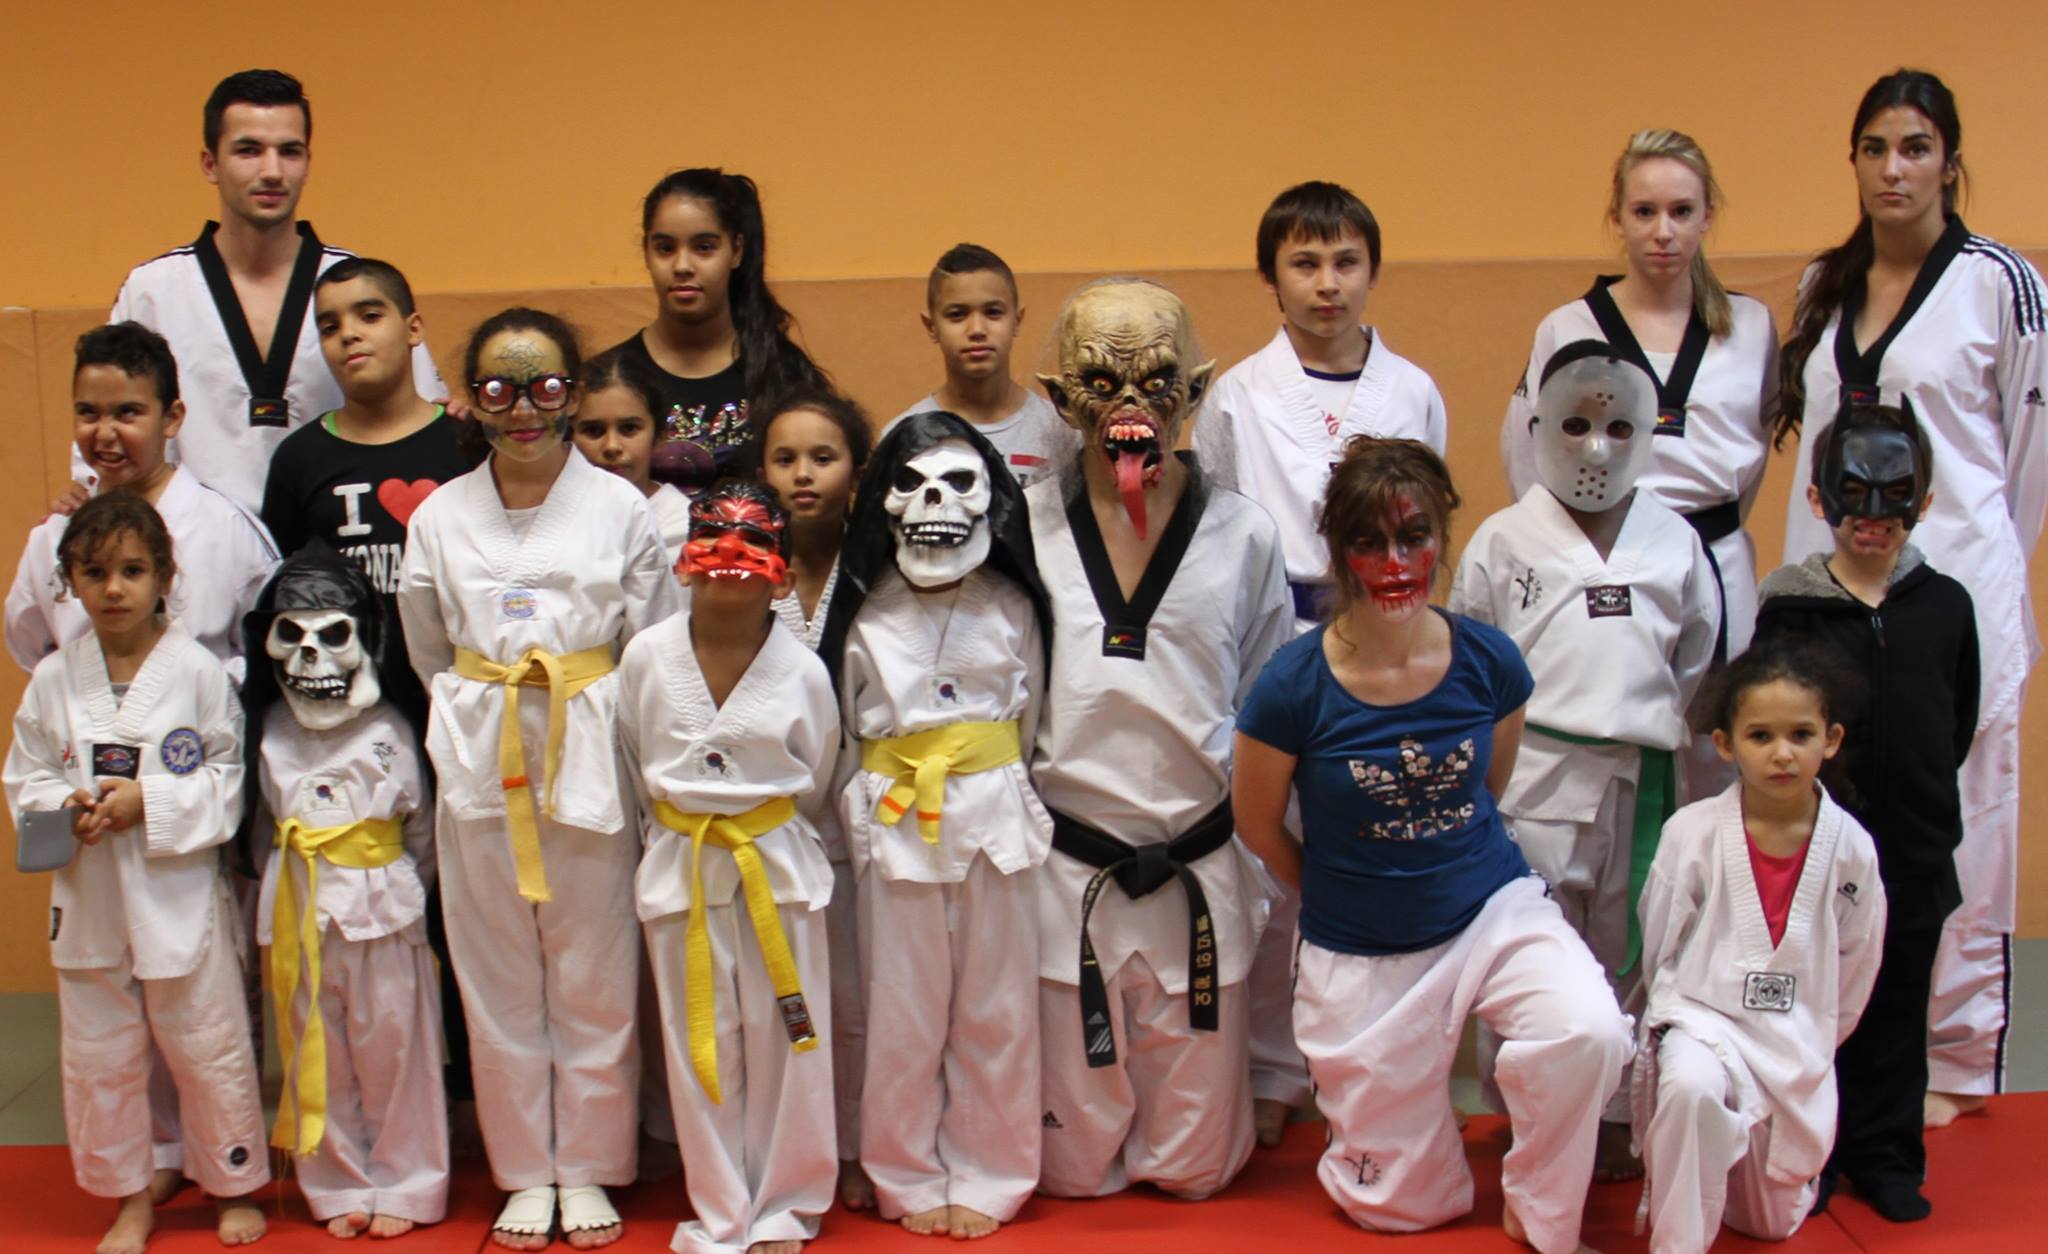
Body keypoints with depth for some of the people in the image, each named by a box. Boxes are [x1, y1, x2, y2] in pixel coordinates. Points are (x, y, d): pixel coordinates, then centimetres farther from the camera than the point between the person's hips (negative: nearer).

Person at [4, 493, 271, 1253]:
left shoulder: (198, 671, -8)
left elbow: (228, 779, -6)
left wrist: (147, 801, -18)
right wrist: (67, 808, -15)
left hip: (178, 895, -3)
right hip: (88, 898, 3)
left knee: (209, 1048, 7)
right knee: (99, 1059, 12)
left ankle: (235, 1186, 26)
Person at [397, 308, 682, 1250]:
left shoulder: (620, 509, -2)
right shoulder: (439, 517, 4)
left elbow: (657, 646, 1)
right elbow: (427, 653, 13)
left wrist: (577, 717, 0)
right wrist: (478, 725, 10)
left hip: (590, 759, -2)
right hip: (480, 765, 2)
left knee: (594, 976, 4)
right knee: (498, 977, 7)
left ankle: (589, 1169, 19)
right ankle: (525, 1172, 20)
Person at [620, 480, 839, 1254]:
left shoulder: (803, 672, -7)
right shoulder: (646, 658, -4)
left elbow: (816, 789, 6)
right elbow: (634, 769, 9)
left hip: (780, 869, -1)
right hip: (679, 870, 1)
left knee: (784, 1042, 5)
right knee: (700, 1046, 8)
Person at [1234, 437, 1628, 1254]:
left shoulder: (1488, 660, -12)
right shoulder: (1294, 686, -19)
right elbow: (1257, 825, -1)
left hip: (1493, 909, 1)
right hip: (1361, 955, -1)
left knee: (1589, 1032, -31)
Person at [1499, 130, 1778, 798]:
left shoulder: (1752, 327, 5)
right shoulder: (1567, 330, -2)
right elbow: (1527, 465, 6)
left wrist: (1711, 526, 14)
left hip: (1718, 576, 2)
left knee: (1712, 780, 8)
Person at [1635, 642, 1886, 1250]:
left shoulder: (1850, 847, -5)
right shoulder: (1692, 833, -12)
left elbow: (1857, 965, 9)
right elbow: (1655, 944, 1)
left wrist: (1814, 1038, 13)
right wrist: (1676, 1019, 4)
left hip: (1799, 1040, 3)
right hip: (1705, 1015, -3)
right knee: (1692, 1086, -39)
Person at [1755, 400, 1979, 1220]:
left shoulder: (1945, 606, 1)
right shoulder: (1790, 608, -7)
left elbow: (1958, 725, 9)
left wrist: (1923, 798, 4)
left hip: (1914, 850, 2)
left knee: (1896, 1010, 12)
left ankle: (1885, 1156, 25)